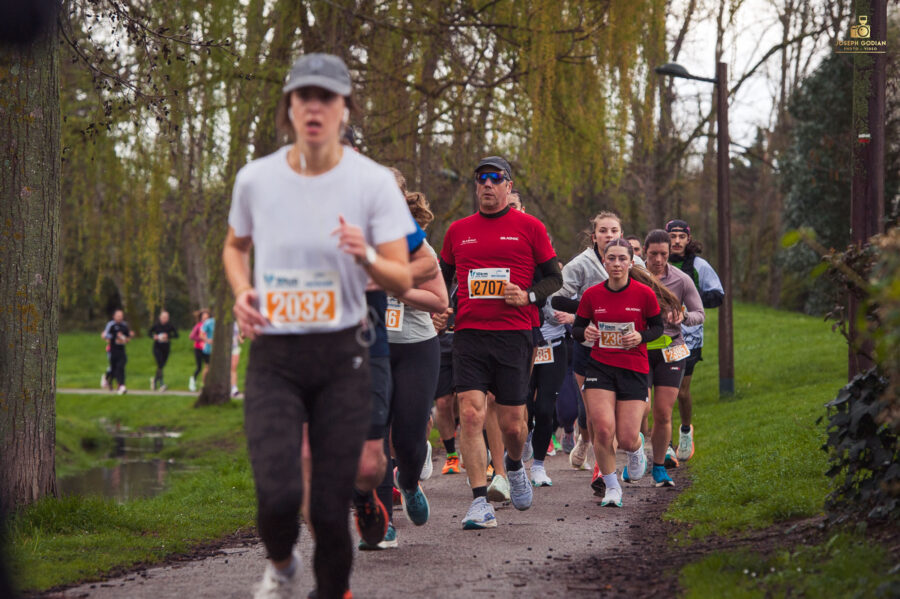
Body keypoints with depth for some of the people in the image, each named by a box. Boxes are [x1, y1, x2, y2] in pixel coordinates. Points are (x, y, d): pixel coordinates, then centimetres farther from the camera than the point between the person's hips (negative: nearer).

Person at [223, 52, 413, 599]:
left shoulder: (373, 182, -5)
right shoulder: (255, 179, 0)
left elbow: (403, 281, -7)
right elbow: (235, 247, 20)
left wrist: (367, 257, -28)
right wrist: (242, 292, -1)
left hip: (342, 358, -1)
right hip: (273, 360, 1)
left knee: (332, 509, -2)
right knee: (278, 497, -15)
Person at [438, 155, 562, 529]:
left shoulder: (529, 227, 3)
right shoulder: (458, 231, 11)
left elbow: (554, 278, 7)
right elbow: (442, 278, 23)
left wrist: (528, 296, -12)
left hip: (513, 335, -2)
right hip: (469, 333, 2)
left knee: (512, 423, 2)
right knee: (470, 415, -12)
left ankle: (515, 466, 37)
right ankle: (480, 503, -10)